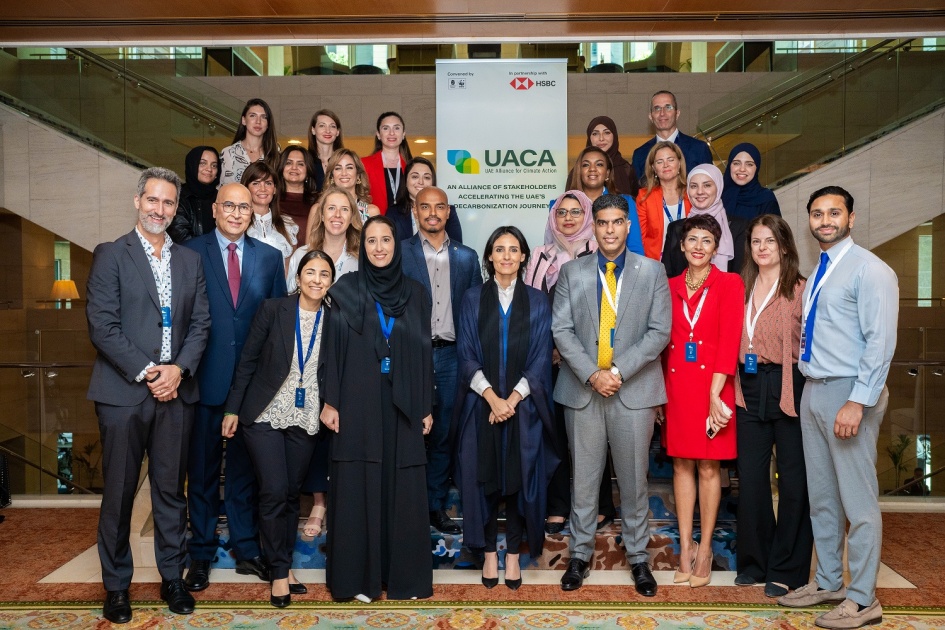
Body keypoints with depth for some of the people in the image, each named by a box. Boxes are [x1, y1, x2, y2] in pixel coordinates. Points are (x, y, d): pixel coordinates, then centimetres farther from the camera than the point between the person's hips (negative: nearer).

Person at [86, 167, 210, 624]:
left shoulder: (190, 261, 13)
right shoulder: (110, 255, 1)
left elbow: (200, 323, 8)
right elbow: (102, 325, -8)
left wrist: (179, 368, -8)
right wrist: (145, 372, -13)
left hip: (175, 392, 3)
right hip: (123, 393, -3)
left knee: (171, 492, 10)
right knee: (118, 494, 6)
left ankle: (172, 578, 23)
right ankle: (116, 586, 20)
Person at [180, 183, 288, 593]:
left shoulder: (270, 257, 7)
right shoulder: (190, 252, -1)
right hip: (206, 378, -2)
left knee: (245, 467, 13)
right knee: (202, 469, 9)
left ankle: (247, 549, 25)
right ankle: (201, 554, 23)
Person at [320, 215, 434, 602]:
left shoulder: (414, 293, 7)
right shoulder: (346, 289, 1)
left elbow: (424, 352, 8)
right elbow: (333, 347, -1)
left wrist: (427, 407, 5)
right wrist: (330, 402, -7)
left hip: (402, 406, 2)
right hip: (358, 404, -2)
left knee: (404, 489, 5)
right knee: (357, 488, 2)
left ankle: (404, 575, 17)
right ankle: (358, 576, 14)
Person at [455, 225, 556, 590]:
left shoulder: (537, 302, 4)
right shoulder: (473, 300, 4)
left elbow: (540, 358, -1)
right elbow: (467, 356, -1)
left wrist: (512, 399, -12)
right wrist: (491, 397, -14)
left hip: (523, 407, 0)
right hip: (482, 406, 0)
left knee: (520, 479, 3)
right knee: (483, 478, 4)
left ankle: (514, 554, 17)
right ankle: (490, 553, 18)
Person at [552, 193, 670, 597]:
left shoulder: (652, 271, 4)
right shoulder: (572, 273, 6)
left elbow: (659, 331, -3)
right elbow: (561, 330, 0)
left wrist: (618, 370, -13)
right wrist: (592, 374, -12)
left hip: (634, 390, -1)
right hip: (583, 388, 1)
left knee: (634, 479, 7)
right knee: (583, 478, 8)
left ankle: (638, 557, 21)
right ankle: (580, 554, 22)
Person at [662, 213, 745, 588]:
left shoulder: (729, 284, -1)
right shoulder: (671, 287, 9)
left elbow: (729, 340, -8)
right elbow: (664, 340, 8)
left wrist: (714, 393, -15)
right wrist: (659, 390, -1)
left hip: (713, 383, -3)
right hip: (676, 384, 3)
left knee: (708, 468, 3)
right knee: (681, 465, 7)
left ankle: (705, 549, 14)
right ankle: (685, 547, 15)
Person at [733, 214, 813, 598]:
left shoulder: (800, 289, -3)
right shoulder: (743, 289, 13)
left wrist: (809, 391, -16)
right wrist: (733, 388, 4)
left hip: (788, 389, -5)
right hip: (750, 389, 5)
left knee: (793, 479, 4)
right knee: (750, 477, 8)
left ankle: (786, 570, 16)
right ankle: (754, 562, 22)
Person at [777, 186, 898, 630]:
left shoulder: (869, 269, -9)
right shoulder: (817, 273, 15)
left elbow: (880, 341, -16)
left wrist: (858, 402, -21)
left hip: (849, 393, -8)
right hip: (812, 392, 8)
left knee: (858, 500, -1)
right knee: (821, 496, 15)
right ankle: (828, 582, 28)